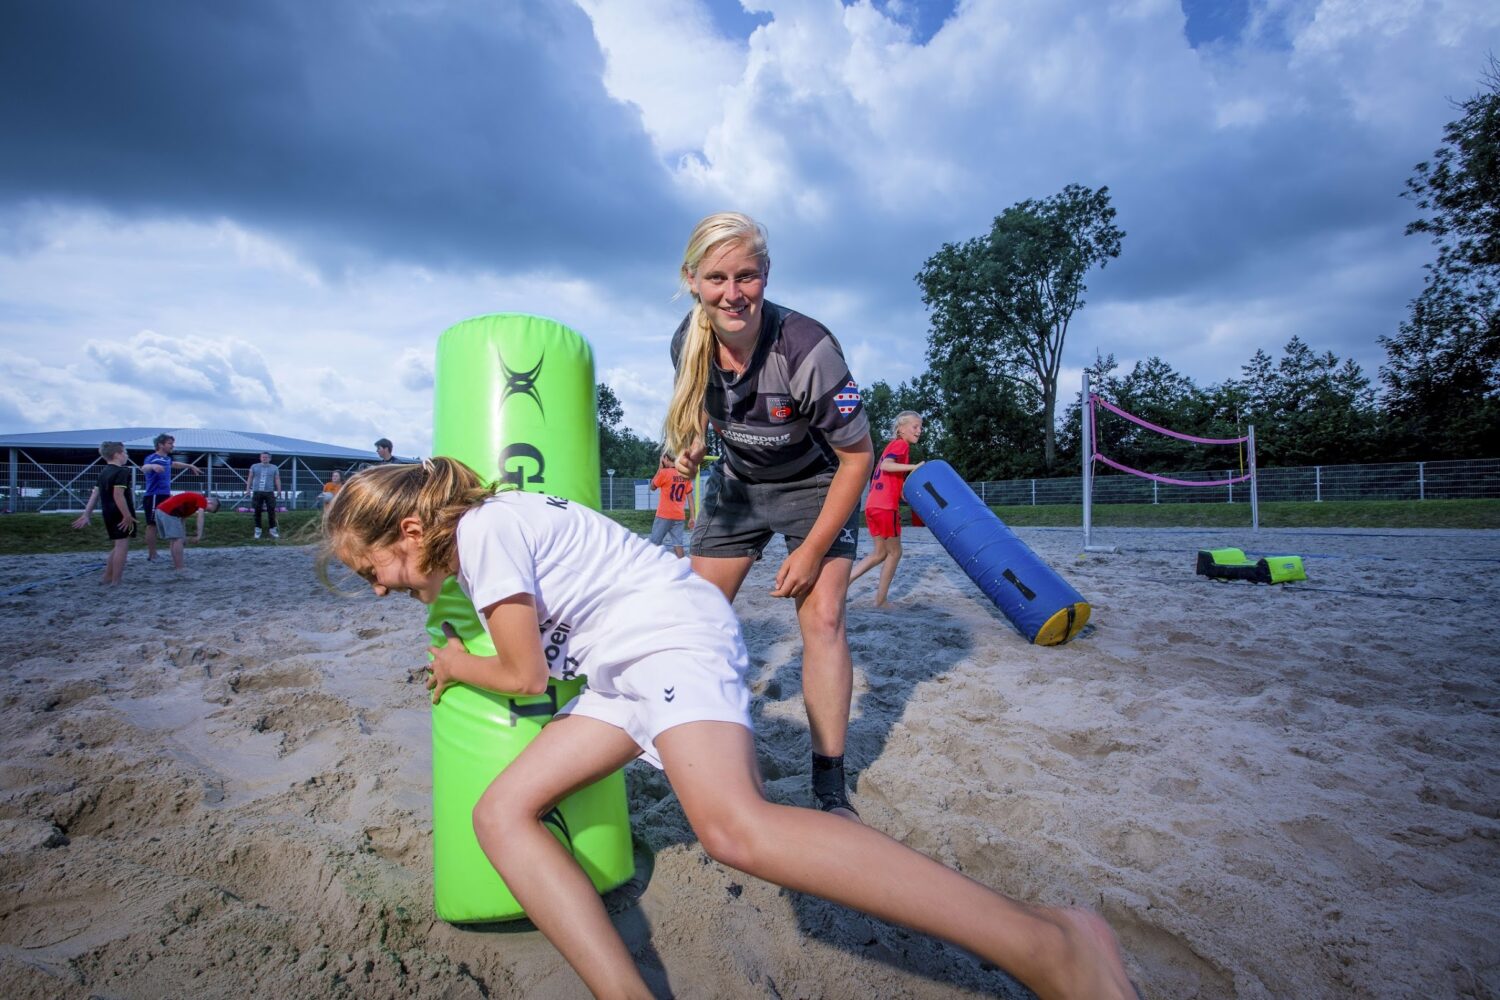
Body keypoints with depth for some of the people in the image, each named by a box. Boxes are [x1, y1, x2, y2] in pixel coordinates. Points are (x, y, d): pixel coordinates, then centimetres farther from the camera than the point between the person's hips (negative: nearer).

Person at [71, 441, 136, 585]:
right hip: (121, 515, -9)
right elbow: (118, 495, -23)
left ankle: (108, 578, 23)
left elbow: (95, 494, 14)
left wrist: (86, 515, 15)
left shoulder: (103, 472, 15)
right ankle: (116, 581, -4)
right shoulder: (122, 471, -13)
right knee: (122, 545, -4)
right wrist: (128, 515, -23)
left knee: (117, 546, 19)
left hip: (109, 514, 9)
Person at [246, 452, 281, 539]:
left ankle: (273, 530, 5)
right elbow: (250, 478, 10)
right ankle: (257, 530, 11)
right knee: (257, 511, 3)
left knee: (271, 511, -3)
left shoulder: (274, 468, 8)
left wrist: (279, 491, -3)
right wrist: (248, 489, 2)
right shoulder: (254, 466, 9)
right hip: (257, 492, 1)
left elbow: (277, 480, 6)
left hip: (269, 492, -1)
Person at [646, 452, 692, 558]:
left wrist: (659, 469, 6)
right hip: (679, 516, 4)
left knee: (655, 543, 5)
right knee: (678, 544, 2)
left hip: (664, 515, -4)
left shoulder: (664, 472, -10)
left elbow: (652, 487, 6)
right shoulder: (686, 475, 4)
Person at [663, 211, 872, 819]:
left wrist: (813, 550, -20)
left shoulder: (807, 349, -32)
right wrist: (691, 448, -15)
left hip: (815, 486, -4)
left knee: (821, 617, -15)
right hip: (736, 483, 5)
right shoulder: (687, 343, -17)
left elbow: (857, 456, -23)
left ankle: (830, 789, -1)